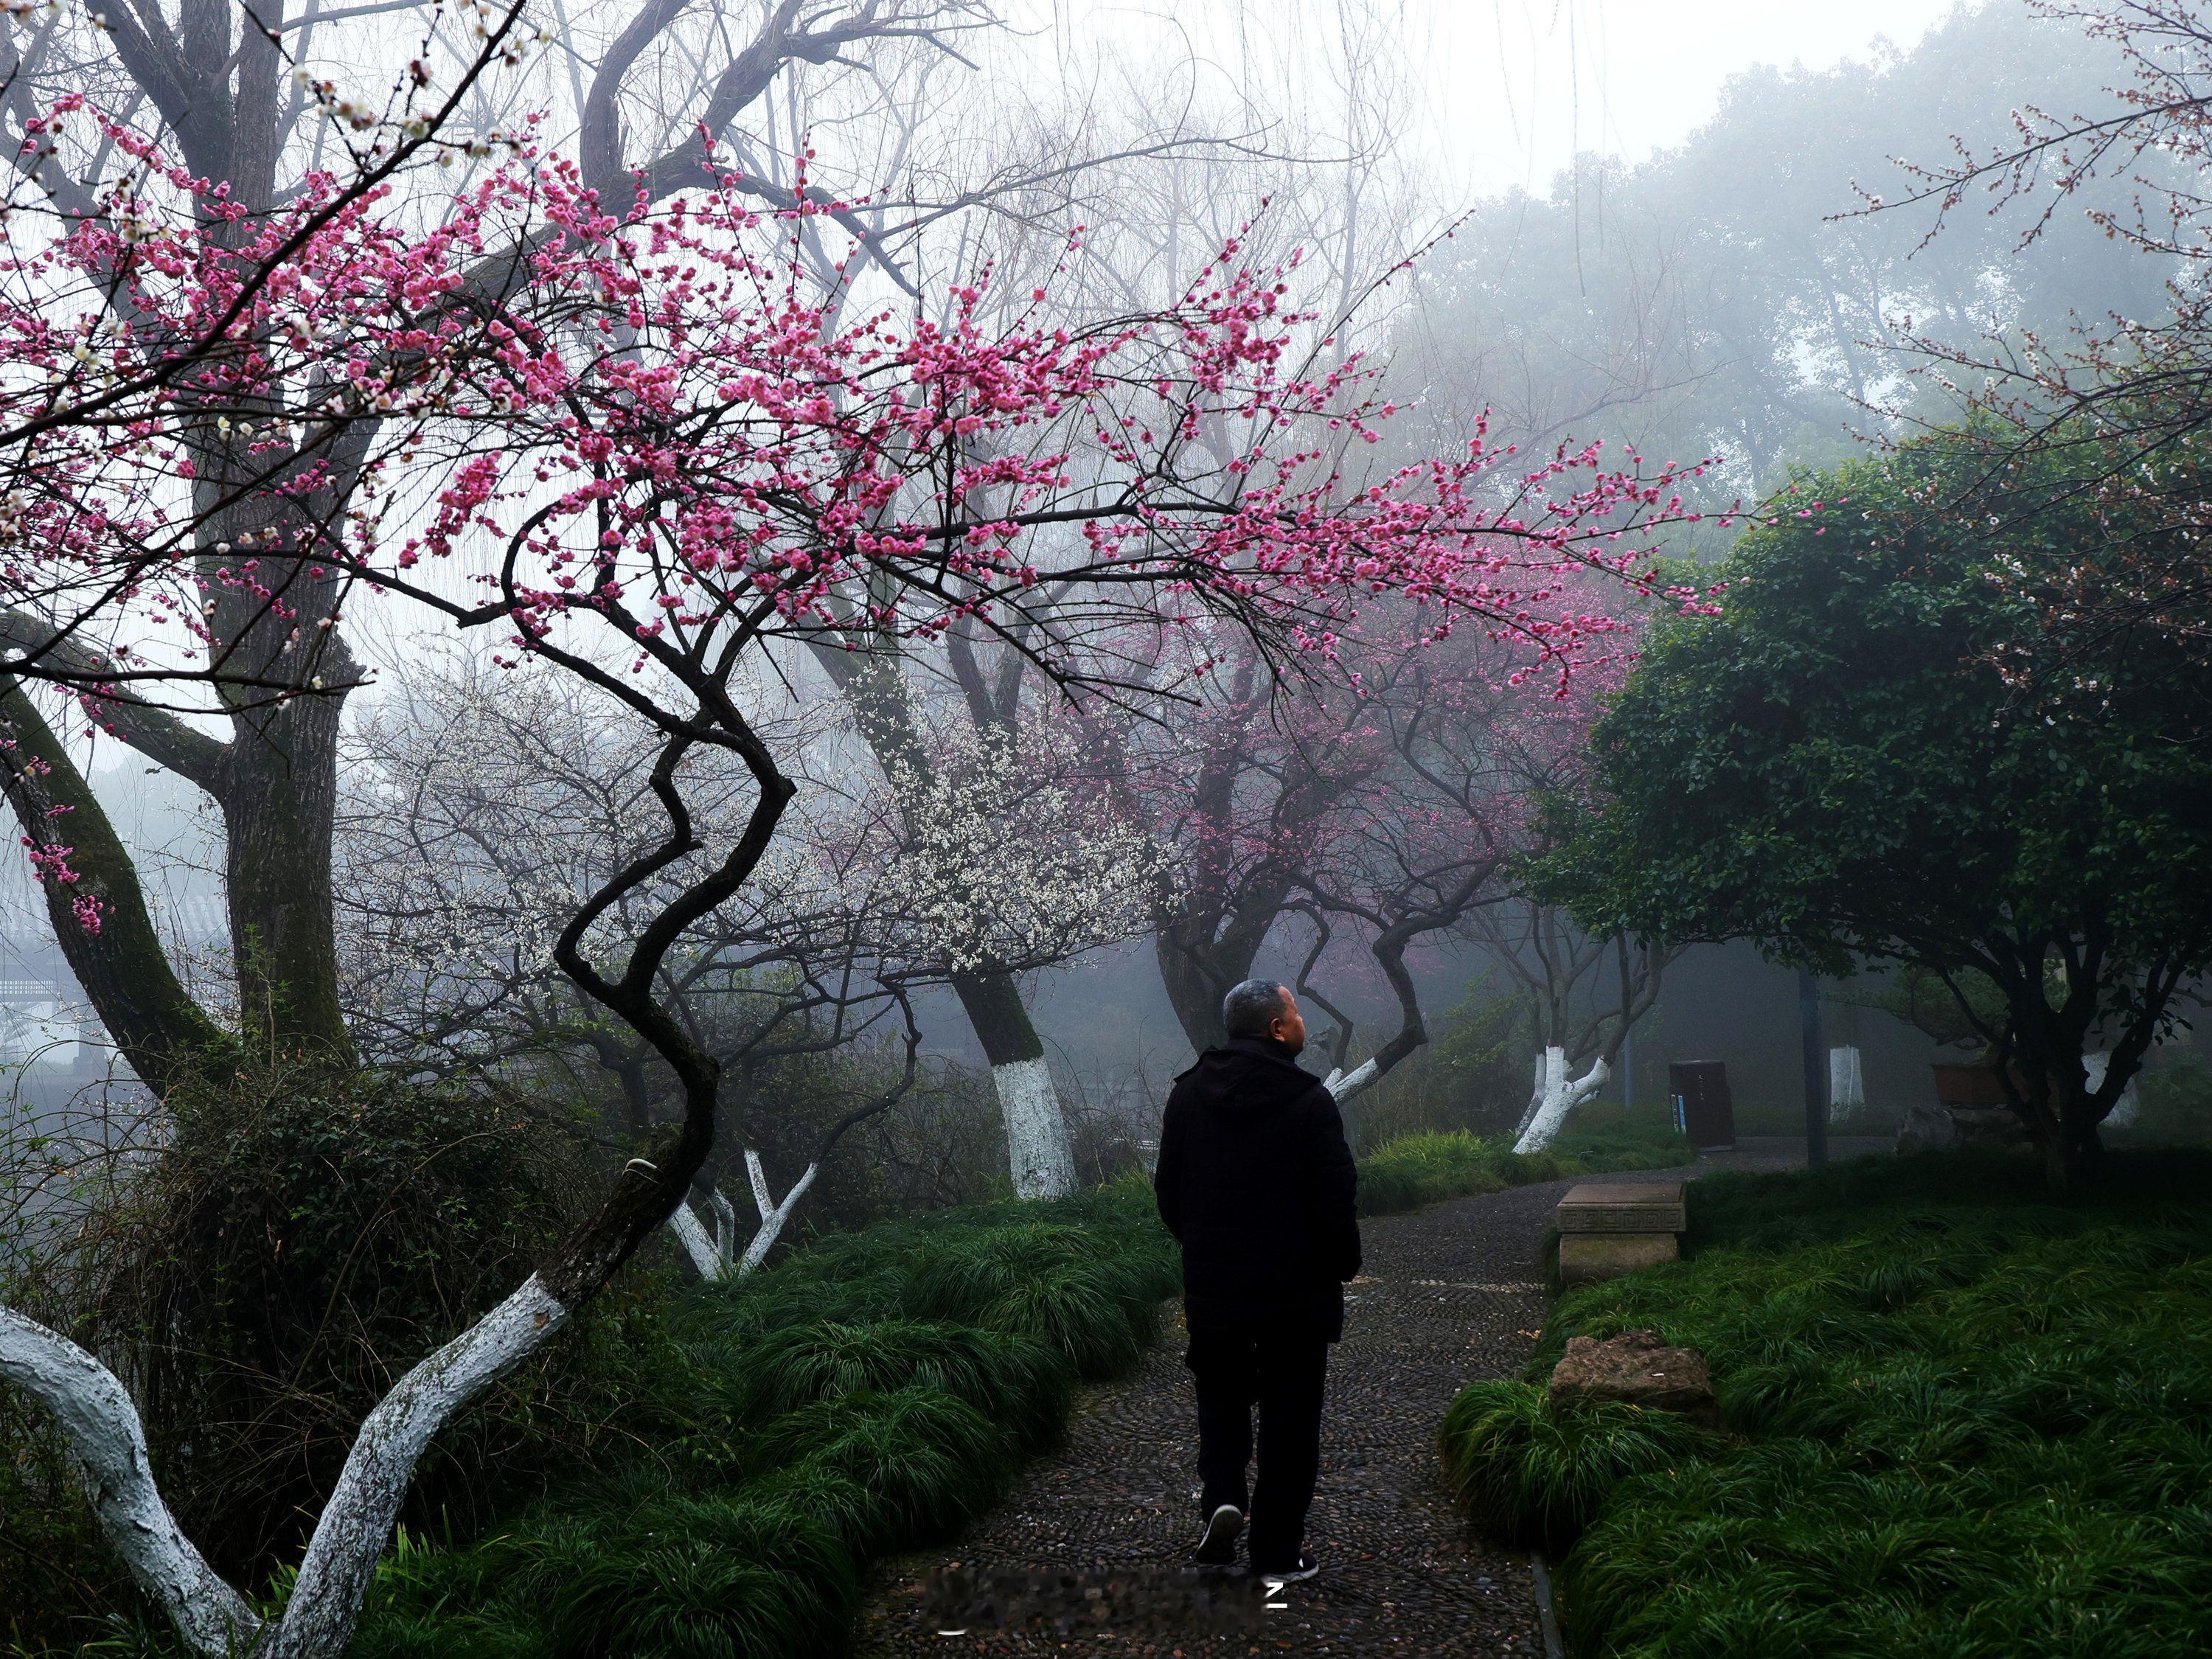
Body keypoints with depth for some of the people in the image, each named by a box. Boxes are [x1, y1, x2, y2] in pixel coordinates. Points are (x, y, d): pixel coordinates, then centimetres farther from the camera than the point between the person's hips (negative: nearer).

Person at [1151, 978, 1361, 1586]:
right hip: (1296, 1292, -3)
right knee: (1288, 1421, 7)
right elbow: (1336, 1201, -14)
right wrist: (1343, 1265, 2)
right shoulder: (1308, 1100, -14)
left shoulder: (1188, 1093, 1)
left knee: (1221, 1397, 21)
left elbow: (1168, 1192, 7)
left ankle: (1221, 1495, -1)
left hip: (1212, 1286, 4)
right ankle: (1278, 1552, 12)